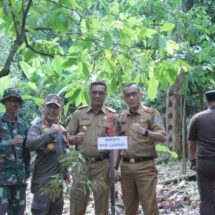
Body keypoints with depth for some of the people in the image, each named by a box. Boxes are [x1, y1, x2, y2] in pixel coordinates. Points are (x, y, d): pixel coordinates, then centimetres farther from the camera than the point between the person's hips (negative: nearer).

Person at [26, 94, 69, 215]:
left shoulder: (62, 129, 13)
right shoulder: (37, 127, -9)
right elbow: (30, 144, -30)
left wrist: (66, 173, 20)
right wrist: (50, 132, -33)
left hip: (58, 178, 7)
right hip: (43, 178, -7)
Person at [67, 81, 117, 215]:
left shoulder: (112, 115, 3)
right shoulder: (79, 113, 6)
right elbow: (68, 137, 7)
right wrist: (75, 138, -15)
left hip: (102, 165, -1)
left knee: (102, 203, 8)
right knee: (77, 202, 6)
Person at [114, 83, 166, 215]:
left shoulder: (152, 113, -1)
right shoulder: (122, 117, 13)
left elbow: (162, 137, -11)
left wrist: (146, 132, -29)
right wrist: (115, 167, 11)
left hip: (145, 166, -5)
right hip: (126, 166, 5)